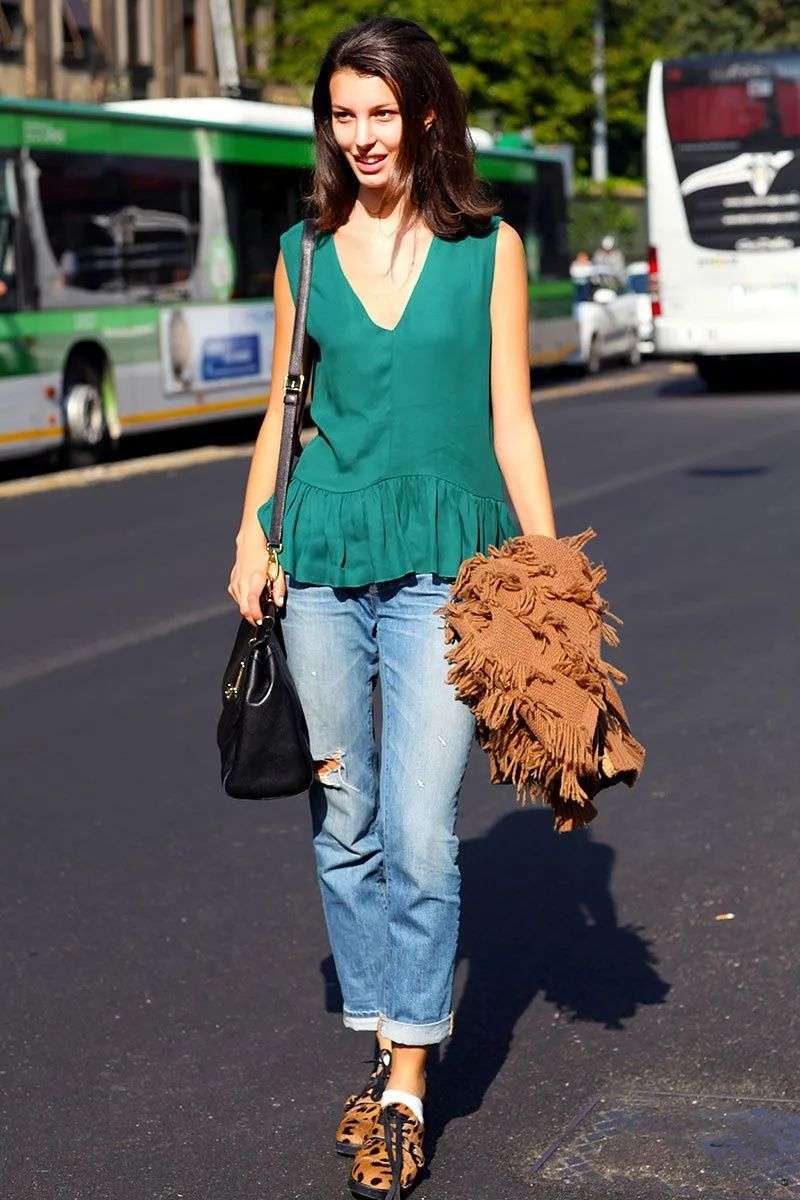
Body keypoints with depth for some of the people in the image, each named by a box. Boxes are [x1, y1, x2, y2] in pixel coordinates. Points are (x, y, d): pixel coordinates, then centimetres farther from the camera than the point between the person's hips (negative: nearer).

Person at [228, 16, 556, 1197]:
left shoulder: (489, 248, 4)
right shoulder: (304, 251, 10)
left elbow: (511, 421, 4)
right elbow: (280, 410, 15)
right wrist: (251, 537, 3)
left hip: (443, 565, -3)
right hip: (322, 564, 3)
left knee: (420, 834, -8)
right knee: (345, 826, 8)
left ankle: (408, 1091, 3)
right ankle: (382, 1043, 23)